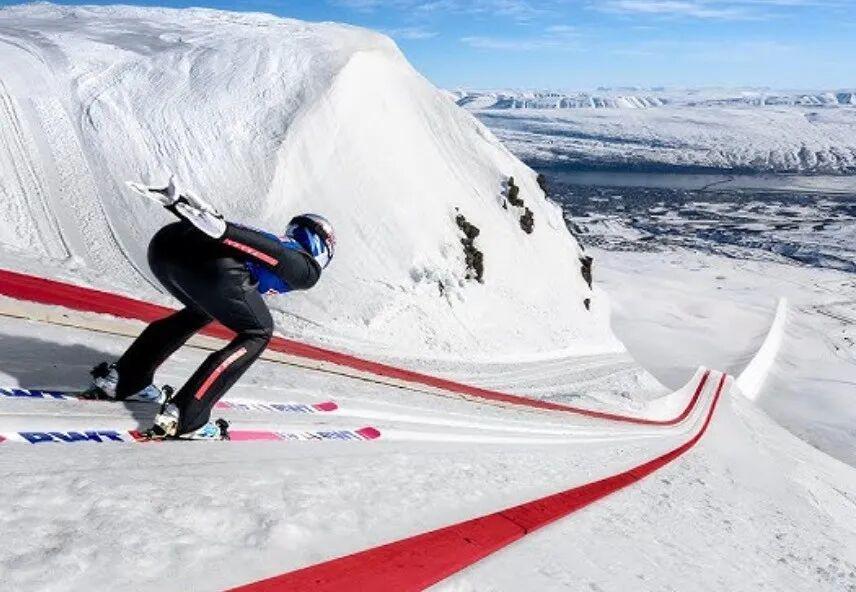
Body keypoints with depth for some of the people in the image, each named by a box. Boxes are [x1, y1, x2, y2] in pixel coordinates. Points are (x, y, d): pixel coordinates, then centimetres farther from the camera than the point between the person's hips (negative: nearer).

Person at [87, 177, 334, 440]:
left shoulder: (275, 238, 39)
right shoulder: (308, 268, 19)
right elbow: (282, 257, -4)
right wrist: (223, 231, -16)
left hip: (165, 240, 8)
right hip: (211, 261, -8)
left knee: (200, 311, 35)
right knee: (258, 333, 13)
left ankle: (123, 380, 35)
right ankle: (185, 417, 4)